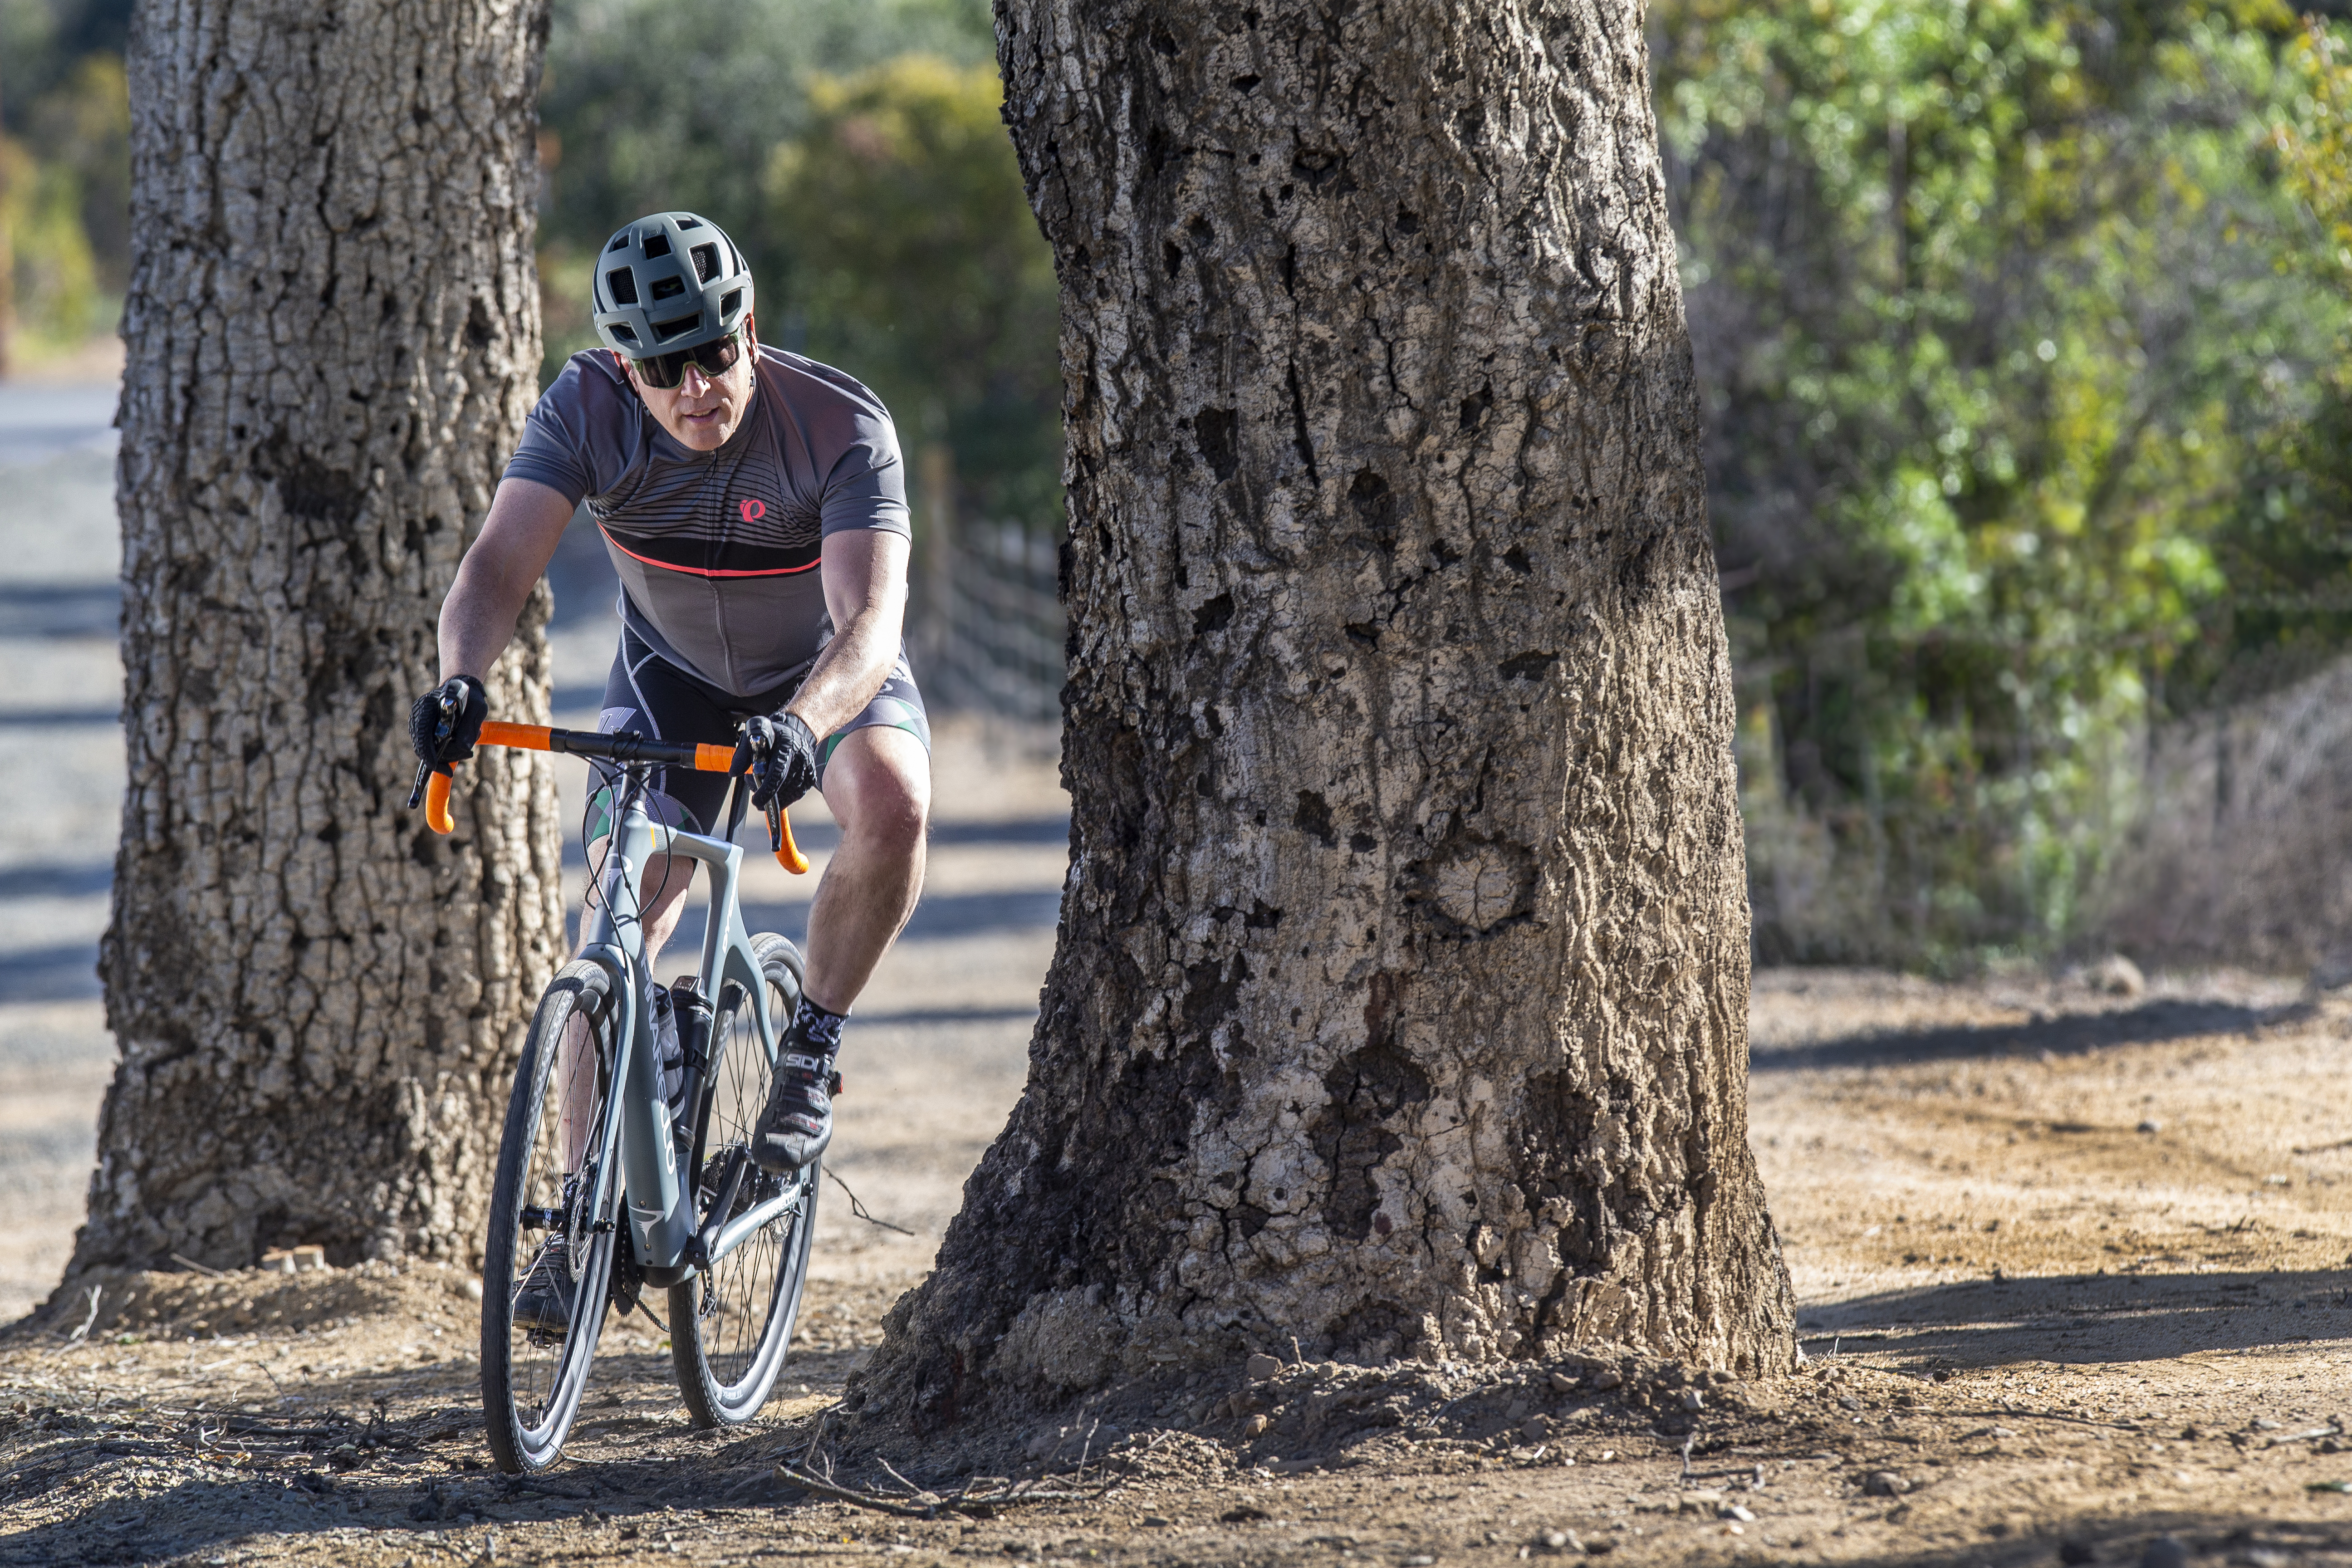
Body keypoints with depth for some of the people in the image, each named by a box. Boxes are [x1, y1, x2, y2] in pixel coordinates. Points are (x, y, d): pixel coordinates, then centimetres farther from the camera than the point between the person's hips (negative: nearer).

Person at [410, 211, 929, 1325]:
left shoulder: (843, 429, -32)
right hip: (673, 675, 2)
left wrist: (800, 724, -61)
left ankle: (811, 1048, -10)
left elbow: (871, 619, -42)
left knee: (892, 808, -33)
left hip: (831, 674, -2)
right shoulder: (586, 409, -25)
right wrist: (459, 682, -53)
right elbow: (500, 563, -33)